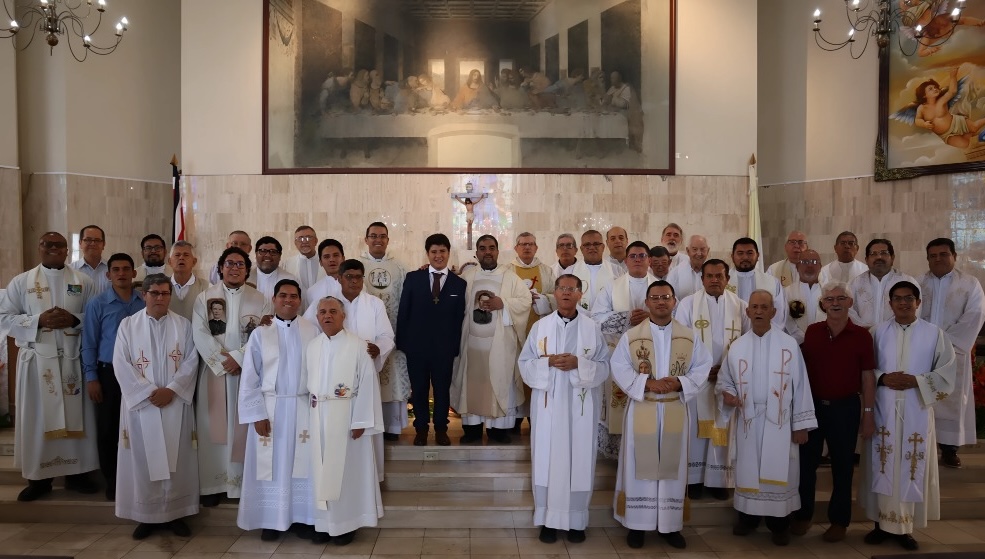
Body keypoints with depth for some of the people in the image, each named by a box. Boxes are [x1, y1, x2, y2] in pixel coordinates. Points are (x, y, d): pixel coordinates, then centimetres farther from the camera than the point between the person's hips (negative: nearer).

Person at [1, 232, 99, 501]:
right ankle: (38, 477, 15)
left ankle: (76, 472, 17)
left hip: (74, 358, 1)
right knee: (37, 417, 4)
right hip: (37, 359, 0)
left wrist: (74, 319, -14)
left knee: (76, 415, 5)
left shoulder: (82, 281, 6)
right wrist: (38, 320, -14)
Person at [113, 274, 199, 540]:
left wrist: (171, 390, -13)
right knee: (143, 458, 3)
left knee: (175, 459, 4)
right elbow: (121, 364, -4)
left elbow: (191, 361, -1)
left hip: (175, 404, 1)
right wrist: (149, 392, -12)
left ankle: (175, 512, 13)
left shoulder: (183, 325, 5)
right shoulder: (128, 325, 3)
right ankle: (146, 515, 14)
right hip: (140, 403, 0)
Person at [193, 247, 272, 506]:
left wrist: (237, 358, -15)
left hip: (248, 371, 0)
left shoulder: (259, 300, 5)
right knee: (213, 427, 2)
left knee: (244, 426, 2)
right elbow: (200, 334, -4)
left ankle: (243, 481, 10)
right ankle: (213, 483, 9)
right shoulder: (205, 297, 6)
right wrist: (222, 362, -13)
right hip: (213, 370, 0)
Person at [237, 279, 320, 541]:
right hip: (270, 407, 0)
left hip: (303, 407, 0)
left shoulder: (312, 331, -1)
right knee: (271, 464, 6)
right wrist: (257, 415, -6)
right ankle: (271, 520, 18)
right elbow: (249, 378, -2)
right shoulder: (260, 333, -1)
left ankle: (304, 517, 19)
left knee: (303, 462, 6)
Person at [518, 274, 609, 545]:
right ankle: (548, 520, 14)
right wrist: (548, 362, -15)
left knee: (579, 460, 4)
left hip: (580, 406, 0)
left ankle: (576, 521, 16)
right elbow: (525, 364, 3)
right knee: (547, 459, 3)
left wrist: (579, 364, -16)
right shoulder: (540, 326, 4)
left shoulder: (592, 328, 2)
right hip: (548, 404, 0)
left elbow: (604, 367, 0)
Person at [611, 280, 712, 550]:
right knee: (640, 466, 3)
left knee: (672, 467, 8)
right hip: (641, 410, -1)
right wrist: (647, 384, -19)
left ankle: (670, 525, 19)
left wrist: (680, 383, -15)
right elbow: (619, 368, -7)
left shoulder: (689, 337, 4)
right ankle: (637, 525, 13)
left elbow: (702, 367, 2)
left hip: (675, 411, 2)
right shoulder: (631, 336, -1)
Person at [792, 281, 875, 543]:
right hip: (812, 405, 2)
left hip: (845, 408, -2)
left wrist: (868, 414, -6)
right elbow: (802, 370, 6)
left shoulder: (861, 335, -5)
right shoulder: (810, 332, 0)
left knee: (842, 466, 10)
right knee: (806, 462, 10)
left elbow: (867, 377, -4)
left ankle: (839, 520, 24)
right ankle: (803, 515, 25)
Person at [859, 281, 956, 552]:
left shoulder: (935, 334, 2)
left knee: (912, 469, 2)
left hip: (917, 413, -1)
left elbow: (946, 373, 0)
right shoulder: (878, 332, 6)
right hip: (883, 411, 1)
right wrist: (882, 378, -12)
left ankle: (905, 527, 14)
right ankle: (883, 523, 15)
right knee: (883, 468, 4)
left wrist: (915, 381, -14)